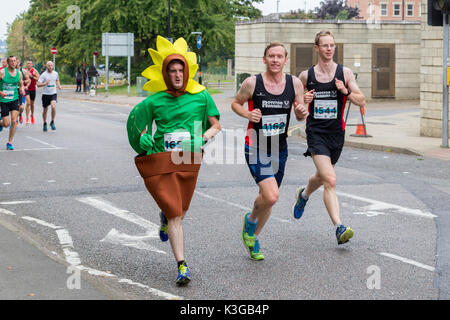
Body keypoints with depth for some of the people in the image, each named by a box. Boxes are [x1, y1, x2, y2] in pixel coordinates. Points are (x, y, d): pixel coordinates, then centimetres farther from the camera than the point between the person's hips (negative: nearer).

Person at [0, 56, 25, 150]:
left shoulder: (18, 73, 2)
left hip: (14, 99, 2)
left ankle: (9, 142, 3)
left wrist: (22, 90, -6)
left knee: (14, 121, -10)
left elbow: (21, 85, 16)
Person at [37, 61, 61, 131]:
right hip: (45, 94, -1)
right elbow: (38, 84, -13)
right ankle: (45, 124, 29)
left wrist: (58, 85, 7)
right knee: (45, 110, 8)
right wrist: (45, 83, -29)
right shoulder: (43, 75, -8)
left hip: (53, 94, 1)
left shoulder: (55, 73, 4)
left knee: (53, 107, -22)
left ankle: (52, 122, -5)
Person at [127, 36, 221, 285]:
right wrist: (147, 145, -5)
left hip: (189, 161, 2)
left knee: (181, 211, 14)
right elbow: (138, 128, 13)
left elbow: (216, 124, 9)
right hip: (160, 162, -2)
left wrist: (208, 134, -12)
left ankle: (165, 218, 52)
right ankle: (182, 266, -2)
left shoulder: (201, 96, 3)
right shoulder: (154, 101, 1)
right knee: (175, 214, -8)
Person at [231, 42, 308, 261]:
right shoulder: (252, 83, -9)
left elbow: (300, 116, 10)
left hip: (280, 149, 5)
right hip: (256, 149, -5)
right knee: (271, 197, -21)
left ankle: (253, 238, 39)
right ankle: (251, 219, 12)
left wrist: (302, 113, -14)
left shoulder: (295, 83, 0)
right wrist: (247, 114, -14)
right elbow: (235, 103, 7)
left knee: (269, 198, 15)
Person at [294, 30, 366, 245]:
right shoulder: (306, 76, 1)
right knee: (330, 181, -19)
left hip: (336, 133, 3)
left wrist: (346, 91, -19)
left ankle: (303, 195, 56)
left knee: (322, 177, 22)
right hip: (315, 133, -3)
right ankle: (339, 228, -23)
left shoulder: (345, 73, 1)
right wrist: (303, 101, -9)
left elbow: (362, 101, -1)